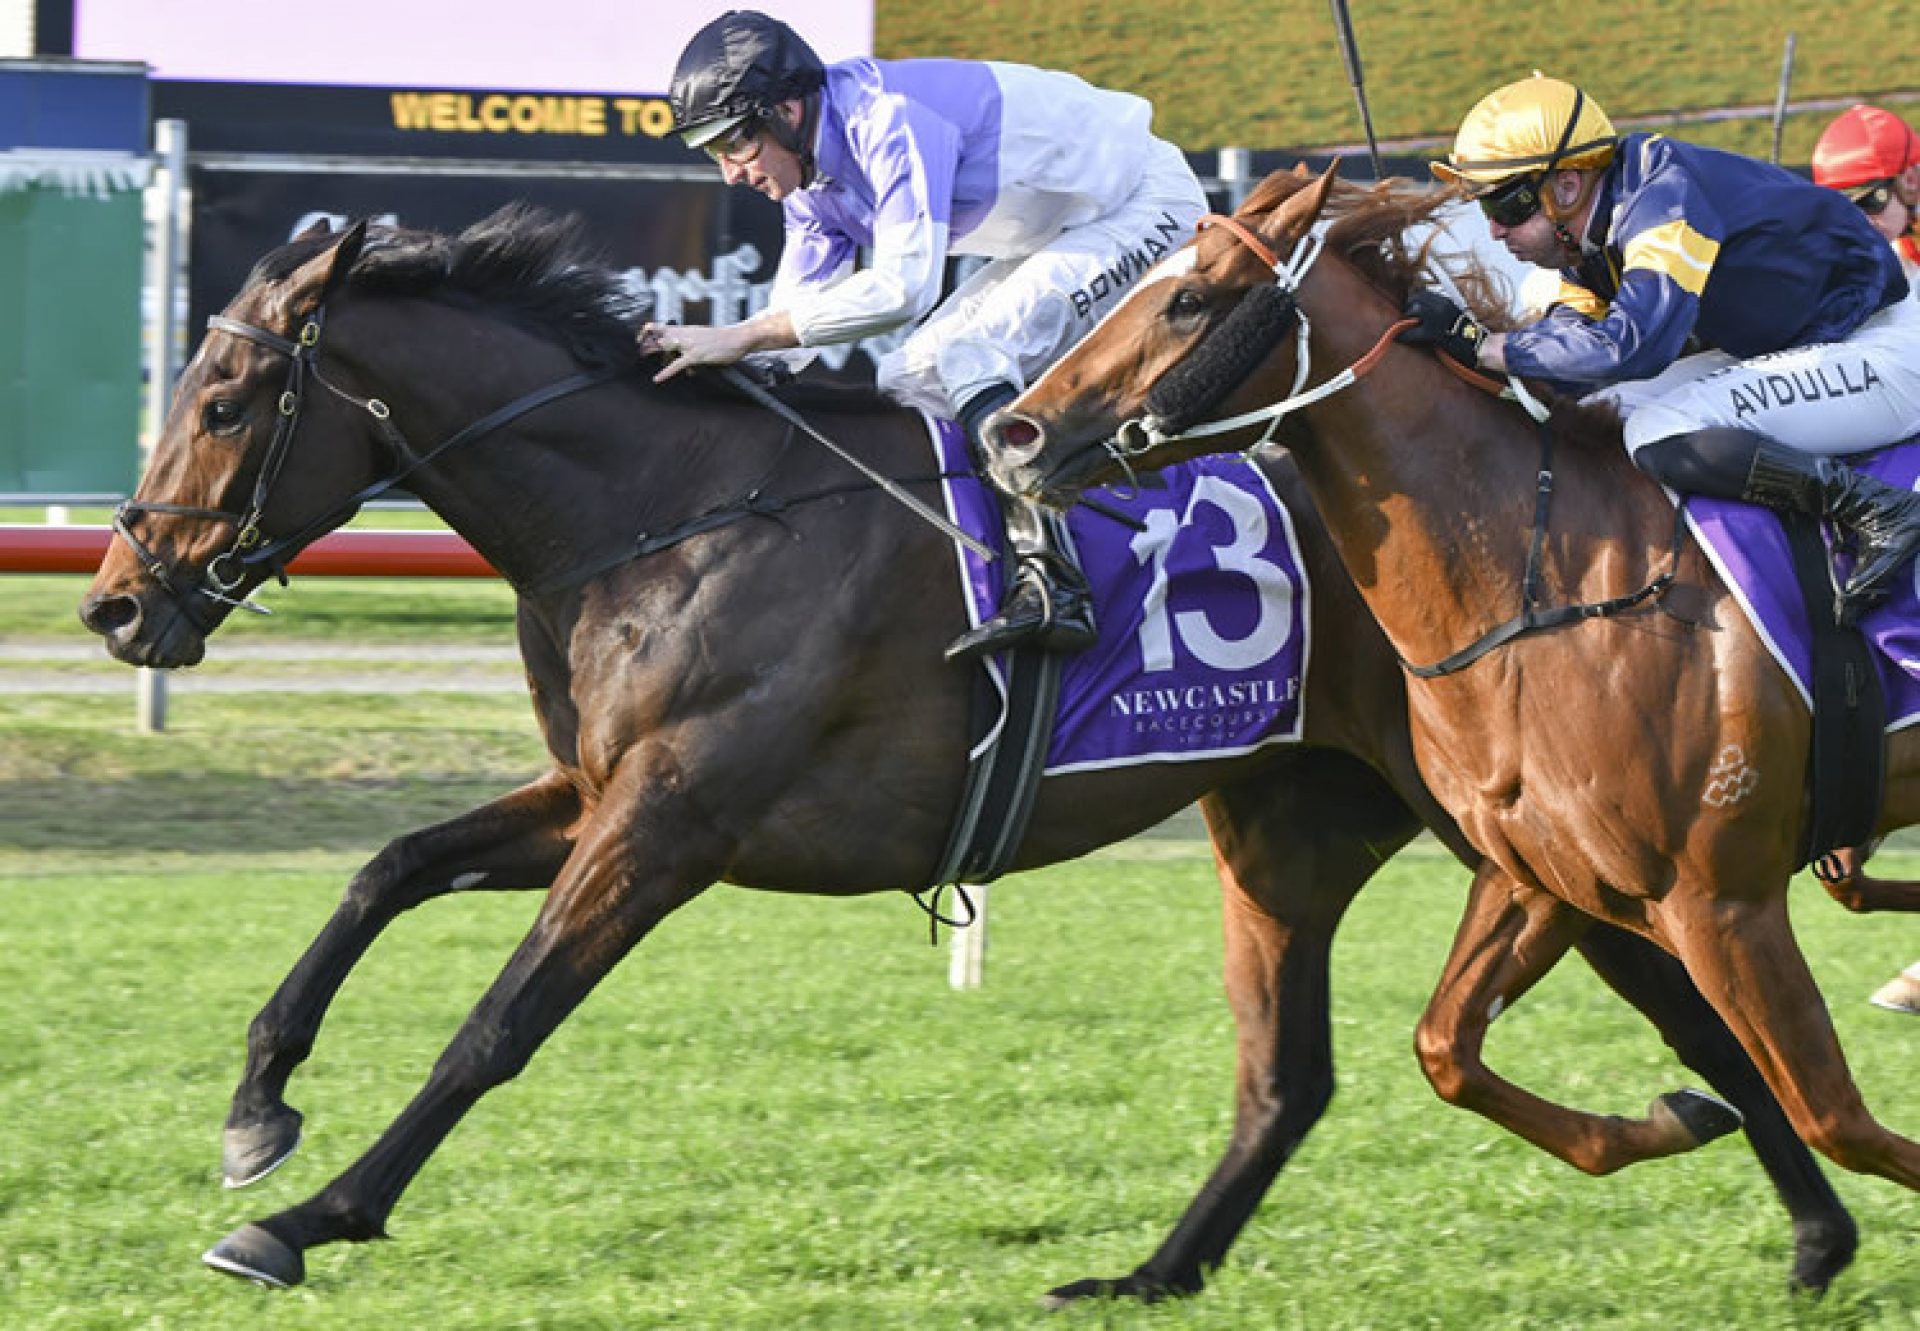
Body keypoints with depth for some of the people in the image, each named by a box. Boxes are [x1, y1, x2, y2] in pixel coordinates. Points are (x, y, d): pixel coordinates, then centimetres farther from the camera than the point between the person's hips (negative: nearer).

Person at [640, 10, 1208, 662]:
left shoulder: (891, 120, -31)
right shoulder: (812, 177, 0)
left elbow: (906, 285, -40)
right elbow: (794, 308, 6)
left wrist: (742, 335, -40)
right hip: (1054, 240, 10)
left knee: (966, 357, -28)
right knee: (910, 380, 5)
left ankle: (1050, 585, -35)